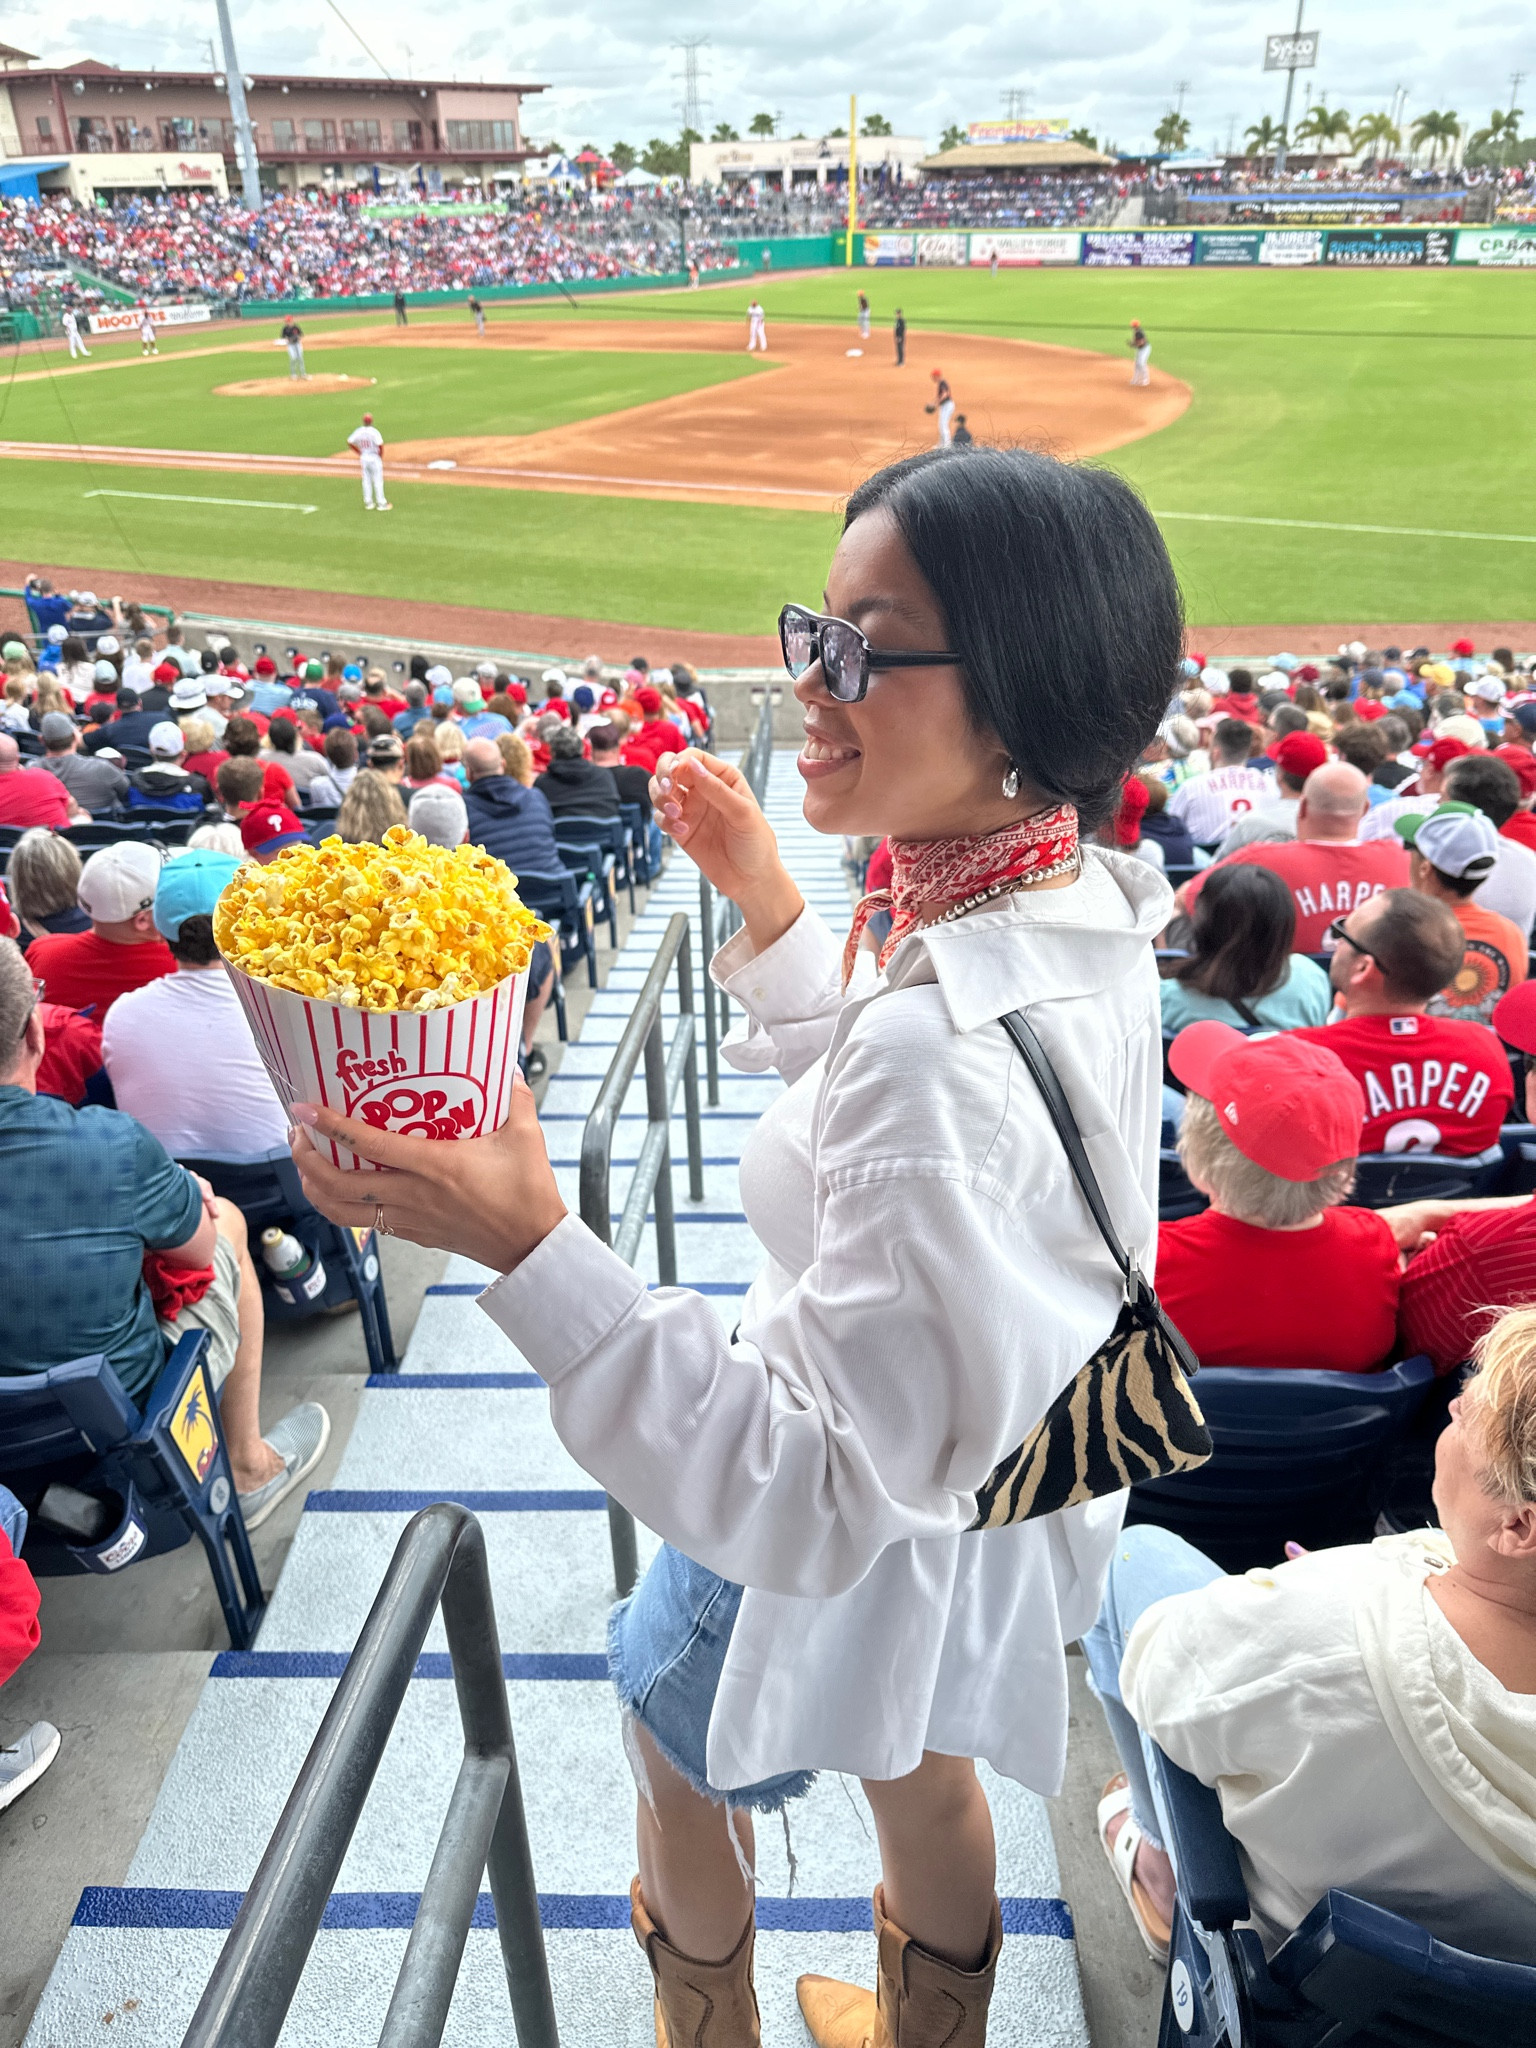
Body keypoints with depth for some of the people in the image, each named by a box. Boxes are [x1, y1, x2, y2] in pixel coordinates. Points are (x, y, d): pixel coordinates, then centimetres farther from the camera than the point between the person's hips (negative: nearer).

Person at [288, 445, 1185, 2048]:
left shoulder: (943, 1049, -42)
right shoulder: (1085, 909, -11)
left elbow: (823, 1485, -36)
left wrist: (528, 1246, -41)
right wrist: (770, 910, -2)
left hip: (868, 1549, -7)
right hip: (991, 1484, 8)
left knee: (678, 1750, 27)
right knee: (922, 1770, 34)